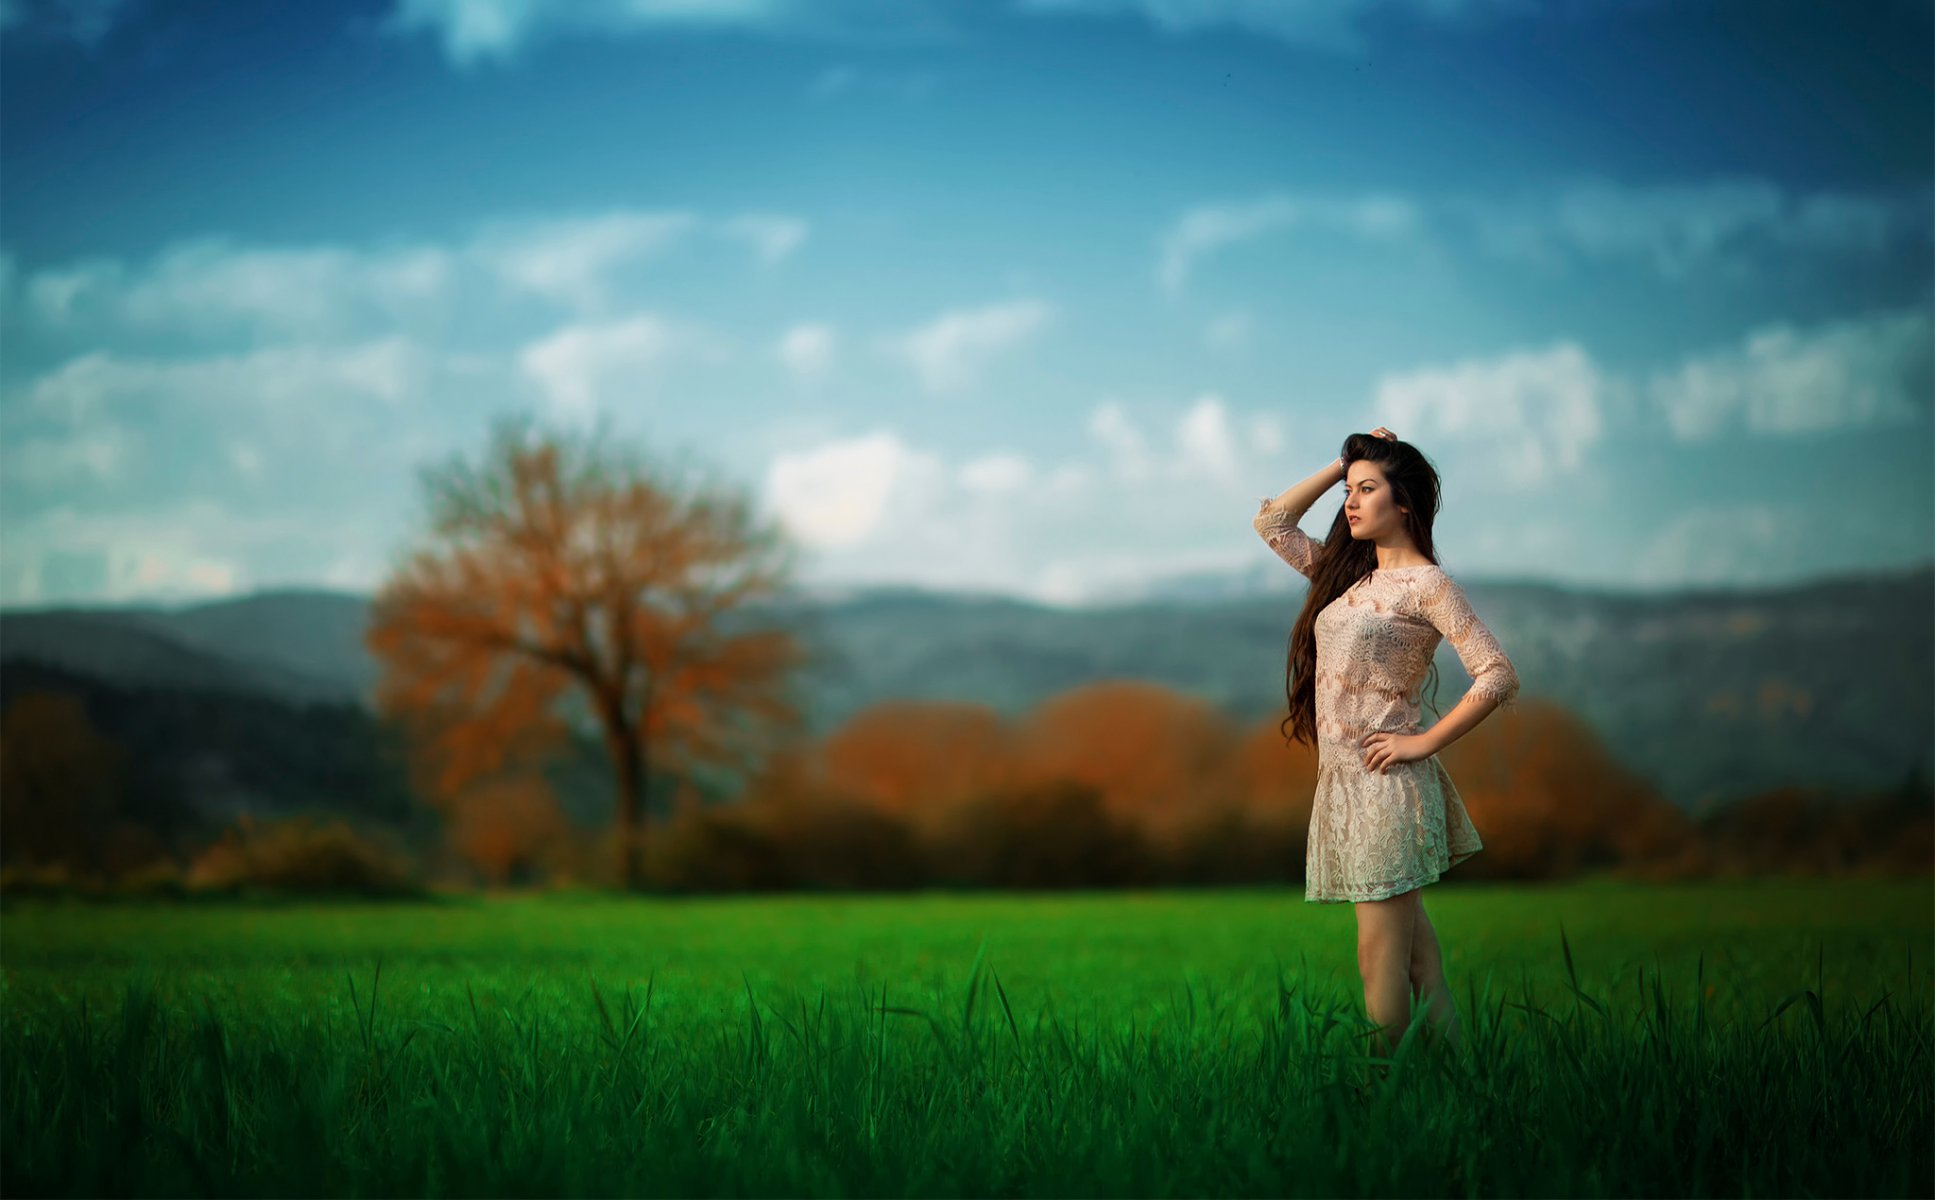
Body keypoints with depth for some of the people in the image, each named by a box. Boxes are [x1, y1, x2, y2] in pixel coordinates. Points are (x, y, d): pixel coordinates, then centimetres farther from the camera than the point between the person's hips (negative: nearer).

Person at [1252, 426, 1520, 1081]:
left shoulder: (1426, 583, -7)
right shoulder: (1351, 574, 15)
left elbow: (1499, 677, -13)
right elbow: (1272, 522, 22)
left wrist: (1424, 741, -12)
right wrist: (1342, 463, 14)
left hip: (1385, 785, -8)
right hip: (1342, 782, 8)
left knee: (1384, 965, -6)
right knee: (1412, 948, 10)